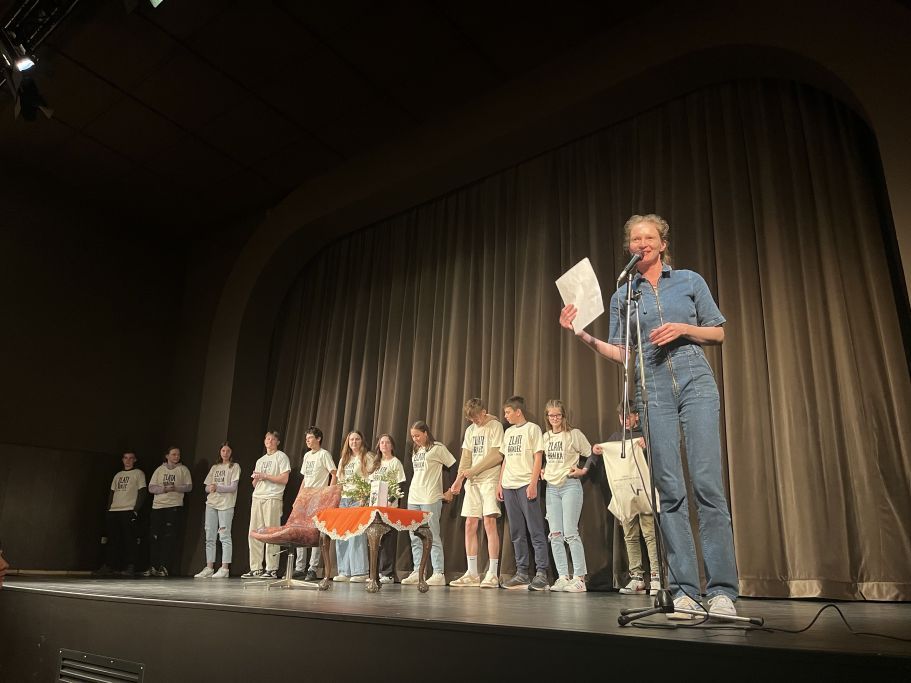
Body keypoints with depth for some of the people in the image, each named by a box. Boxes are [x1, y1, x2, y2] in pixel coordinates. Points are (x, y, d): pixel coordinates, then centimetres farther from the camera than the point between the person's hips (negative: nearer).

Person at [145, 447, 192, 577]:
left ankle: (164, 567, -1)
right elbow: (151, 488, 5)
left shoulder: (183, 470, 7)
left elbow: (189, 487, 1)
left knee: (170, 538, -6)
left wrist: (176, 488, -16)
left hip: (175, 506, -2)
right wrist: (164, 489, -13)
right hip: (158, 506, 3)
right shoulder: (159, 470, 12)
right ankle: (153, 567, 10)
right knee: (155, 537, 2)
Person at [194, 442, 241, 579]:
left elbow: (233, 487, -6)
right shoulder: (215, 467, 20)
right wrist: (210, 488, -8)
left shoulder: (234, 467, 4)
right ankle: (209, 568, 8)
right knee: (209, 537, 4)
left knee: (225, 536, -8)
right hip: (211, 503, 6)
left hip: (226, 505, -5)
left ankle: (225, 568, -8)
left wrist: (217, 487, -14)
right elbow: (207, 487, 15)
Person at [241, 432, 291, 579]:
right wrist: (255, 479, 2)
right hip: (257, 497, 7)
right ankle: (255, 568, 6)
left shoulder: (281, 457, 4)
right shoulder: (260, 460, 24)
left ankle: (272, 569, -7)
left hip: (273, 498, -7)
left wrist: (265, 476, -8)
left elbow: (284, 479, -7)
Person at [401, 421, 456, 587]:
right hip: (413, 498, 7)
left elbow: (454, 467, -4)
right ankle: (417, 572, 12)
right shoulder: (415, 451, 18)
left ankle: (438, 574, -5)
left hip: (431, 498, -7)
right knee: (415, 538, 7)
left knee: (433, 537, -8)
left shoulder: (437, 448, -3)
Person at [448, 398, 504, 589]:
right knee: (470, 525, 3)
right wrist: (459, 479, -4)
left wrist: (473, 471, -12)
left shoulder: (495, 426, -3)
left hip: (489, 480, -6)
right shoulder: (470, 430, 16)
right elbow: (466, 457, 11)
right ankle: (472, 574, 9)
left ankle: (493, 574, -5)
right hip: (472, 482, 6)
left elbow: (498, 455, -11)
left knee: (489, 522, -10)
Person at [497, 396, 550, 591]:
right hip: (509, 486, 7)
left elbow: (538, 458, -7)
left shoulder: (532, 429, -1)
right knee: (517, 533, 8)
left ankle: (541, 573, -4)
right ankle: (522, 573, 14)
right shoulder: (508, 432, 18)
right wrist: (500, 483, 13)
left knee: (535, 531, -6)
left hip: (526, 485, -7)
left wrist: (533, 484, -14)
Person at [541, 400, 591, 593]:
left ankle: (579, 578, -3)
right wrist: (542, 471, 12)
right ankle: (563, 577, 8)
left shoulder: (574, 434, -3)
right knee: (555, 535, 2)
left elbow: (591, 455, 3)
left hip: (570, 485, -5)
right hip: (551, 487, 6)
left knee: (570, 533, -9)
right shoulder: (545, 437, 13)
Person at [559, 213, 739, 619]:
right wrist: (582, 334, -3)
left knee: (707, 483, -10)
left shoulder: (690, 280, 11)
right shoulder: (623, 295, 14)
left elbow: (718, 333, 11)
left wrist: (683, 329, -7)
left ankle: (723, 590, -5)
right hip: (654, 392, 2)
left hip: (696, 383, -1)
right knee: (670, 491, -1)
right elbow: (620, 354, 11)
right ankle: (684, 591, 3)